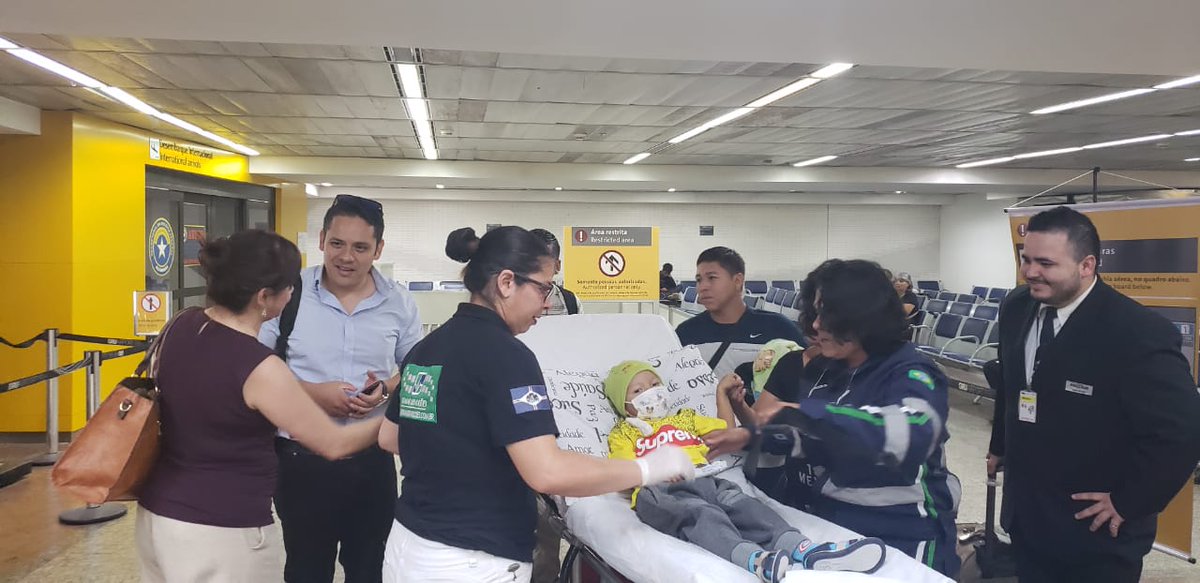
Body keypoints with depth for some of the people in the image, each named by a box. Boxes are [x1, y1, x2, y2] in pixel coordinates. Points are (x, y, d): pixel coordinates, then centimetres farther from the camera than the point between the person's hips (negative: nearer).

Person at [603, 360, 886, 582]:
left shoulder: (683, 417, 38)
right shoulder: (622, 433, 22)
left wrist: (722, 393, 38)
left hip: (705, 479, 5)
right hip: (660, 491, -5)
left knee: (741, 503, -28)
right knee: (701, 514, -38)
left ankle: (806, 550, -52)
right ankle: (756, 560, -67)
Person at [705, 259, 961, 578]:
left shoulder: (910, 374, -16)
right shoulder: (822, 370, 4)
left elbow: (911, 434, -37)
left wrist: (805, 413, -35)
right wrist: (749, 435, -1)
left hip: (898, 536, -6)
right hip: (826, 520, 6)